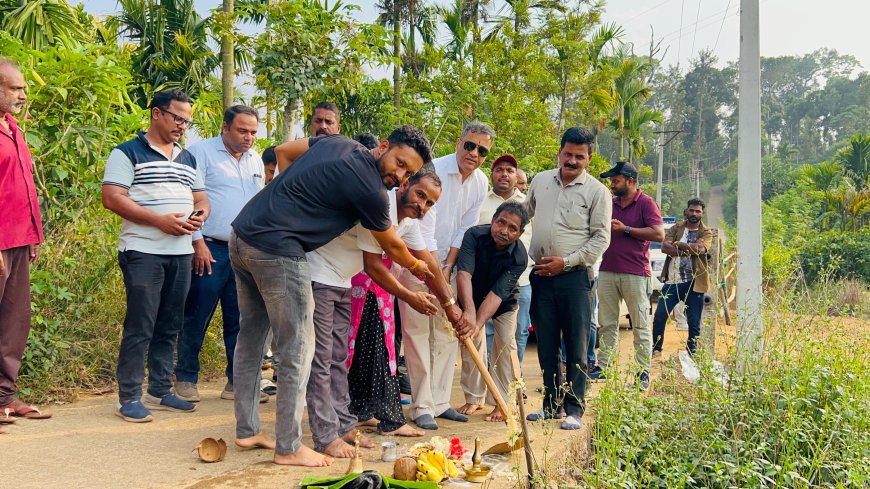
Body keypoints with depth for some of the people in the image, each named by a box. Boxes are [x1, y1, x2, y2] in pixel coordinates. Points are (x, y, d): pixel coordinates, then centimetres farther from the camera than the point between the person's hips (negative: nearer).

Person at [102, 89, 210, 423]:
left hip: (181, 254, 6)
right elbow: (112, 198, -13)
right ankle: (129, 397, 2)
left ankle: (160, 391, 19)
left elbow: (201, 199, 21)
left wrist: (200, 216, -4)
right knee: (140, 326, -6)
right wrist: (160, 220, -19)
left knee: (169, 326, 10)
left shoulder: (188, 159, 18)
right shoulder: (127, 153, -3)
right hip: (143, 253, -6)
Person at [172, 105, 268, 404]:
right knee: (197, 318, 0)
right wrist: (198, 242, -13)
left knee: (240, 320, 7)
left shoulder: (255, 161, 17)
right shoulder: (201, 152, -3)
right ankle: (186, 379, 12)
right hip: (209, 249, -6)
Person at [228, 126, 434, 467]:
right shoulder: (370, 190, -10)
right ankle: (289, 448, 6)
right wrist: (417, 266, 26)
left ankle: (247, 430, 29)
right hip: (277, 250, -10)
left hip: (242, 233, 10)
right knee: (297, 349, -1)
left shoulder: (340, 143, 11)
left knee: (251, 335, 17)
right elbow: (392, 247, 7)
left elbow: (283, 150, 22)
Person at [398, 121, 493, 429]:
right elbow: (425, 224, -24)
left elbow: (465, 229, 5)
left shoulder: (480, 183, 0)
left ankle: (439, 401, 16)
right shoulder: (433, 171, -19)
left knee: (447, 332, 7)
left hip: (447, 262, 6)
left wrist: (448, 267, -3)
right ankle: (421, 406, 0)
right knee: (417, 331, -5)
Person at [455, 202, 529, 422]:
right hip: (472, 297, 1)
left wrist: (478, 324, -52)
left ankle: (502, 403, -1)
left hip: (504, 303, -1)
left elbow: (497, 294, -39)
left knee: (505, 345, -10)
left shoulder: (519, 257, -32)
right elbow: (464, 273, -44)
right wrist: (469, 312, -58)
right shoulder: (474, 235, -32)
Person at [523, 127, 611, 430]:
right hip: (541, 276, 4)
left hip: (574, 276, -4)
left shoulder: (597, 191, -1)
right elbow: (524, 214, 25)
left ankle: (574, 408, 6)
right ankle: (552, 403, 21)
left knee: (576, 346, -2)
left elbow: (601, 238, -4)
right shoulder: (541, 180, 11)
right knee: (546, 344, 10)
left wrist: (566, 261, -11)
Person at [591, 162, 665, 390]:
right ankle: (603, 366, 13)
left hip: (635, 273, -6)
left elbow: (659, 234, -13)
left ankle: (643, 372, 3)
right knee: (607, 324, 8)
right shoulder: (609, 203, 16)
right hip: (607, 271, 6)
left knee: (640, 326, 0)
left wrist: (625, 229, -12)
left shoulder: (646, 203, -2)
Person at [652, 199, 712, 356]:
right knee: (659, 316, -1)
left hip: (694, 283, -1)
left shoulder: (706, 233, 5)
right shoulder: (676, 228, 9)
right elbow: (664, 247, -7)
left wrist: (677, 244, -9)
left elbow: (700, 249, -16)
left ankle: (692, 352, 19)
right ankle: (656, 347, 15)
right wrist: (688, 250, -14)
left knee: (694, 322, 5)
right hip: (672, 280, 1)